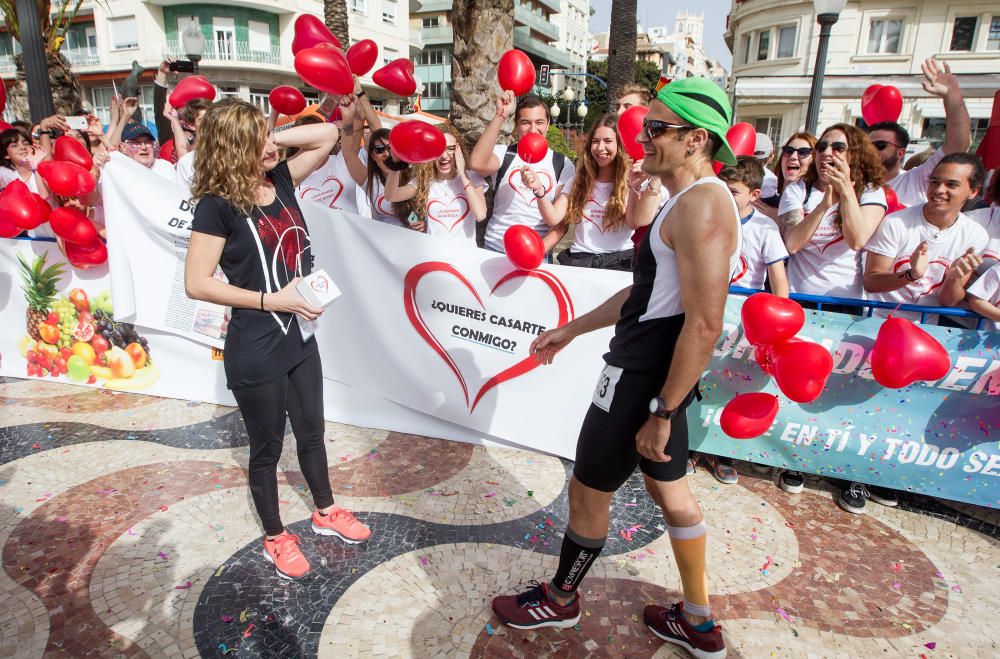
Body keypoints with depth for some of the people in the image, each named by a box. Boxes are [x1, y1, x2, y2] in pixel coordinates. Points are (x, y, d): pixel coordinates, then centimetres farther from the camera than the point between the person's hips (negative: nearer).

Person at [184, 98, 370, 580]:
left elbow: (327, 135, 3)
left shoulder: (280, 180, 1)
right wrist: (272, 300, -20)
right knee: (267, 446, 13)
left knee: (311, 430, 22)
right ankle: (275, 537, 35)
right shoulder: (218, 204, -16)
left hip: (299, 337, 7)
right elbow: (196, 283, -18)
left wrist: (274, 140, -6)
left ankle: (326, 512, 44)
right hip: (255, 350, -6)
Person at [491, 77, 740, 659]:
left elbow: (704, 323, -25)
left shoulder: (702, 203, -20)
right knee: (671, 490, 19)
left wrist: (662, 412, -21)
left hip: (645, 379, -10)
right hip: (656, 374, 10)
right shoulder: (686, 202, 13)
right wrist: (570, 330, 21)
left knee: (588, 491, 8)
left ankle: (559, 601, 33)